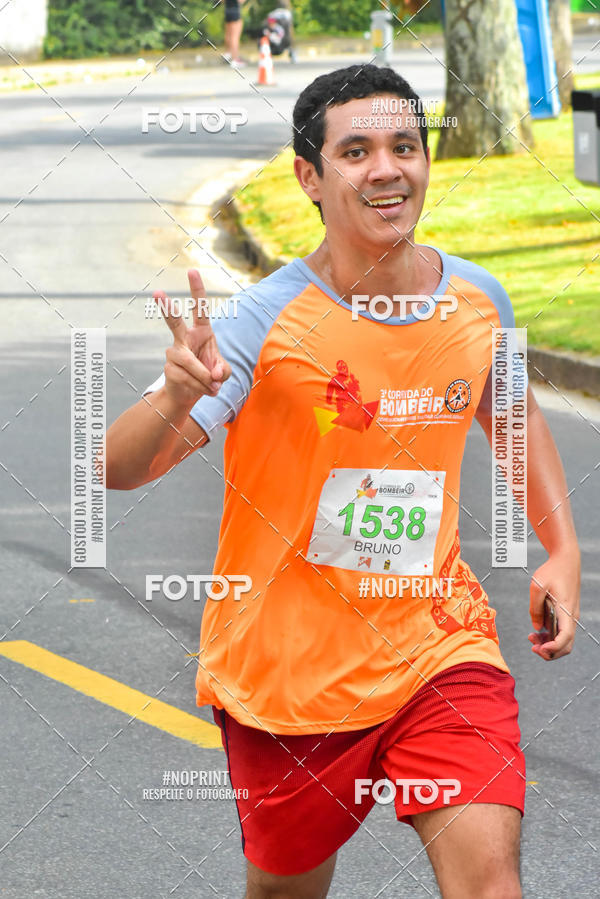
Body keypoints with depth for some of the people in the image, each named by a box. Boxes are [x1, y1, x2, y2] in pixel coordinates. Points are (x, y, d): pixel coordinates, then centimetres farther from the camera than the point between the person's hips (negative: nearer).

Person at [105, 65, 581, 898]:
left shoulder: (477, 299, -3)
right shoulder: (268, 321, -18)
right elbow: (119, 468, -27)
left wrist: (561, 548, 11)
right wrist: (176, 398, -48)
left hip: (437, 644, 2)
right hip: (287, 666, -2)